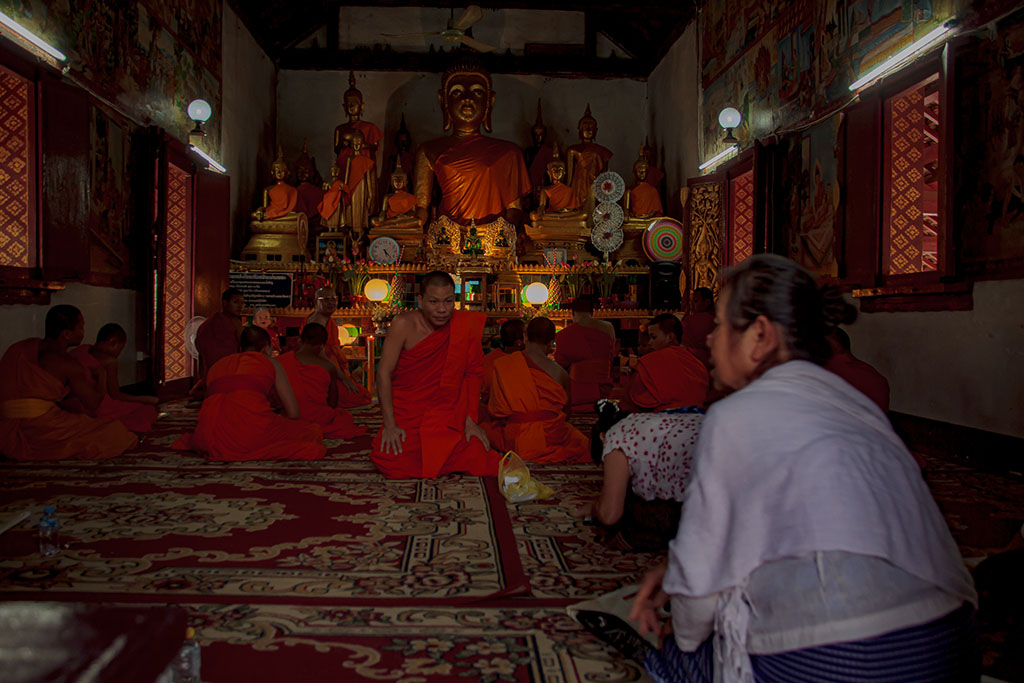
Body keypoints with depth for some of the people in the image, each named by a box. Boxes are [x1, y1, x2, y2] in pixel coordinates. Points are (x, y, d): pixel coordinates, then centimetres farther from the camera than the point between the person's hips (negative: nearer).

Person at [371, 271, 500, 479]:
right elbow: (384, 373, -10)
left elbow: (472, 374, 2)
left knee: (478, 461, -15)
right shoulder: (404, 325, -12)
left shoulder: (464, 325, -5)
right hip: (406, 413, -1)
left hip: (447, 417, 2)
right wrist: (390, 424, -14)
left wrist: (471, 420, -1)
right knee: (395, 467, -19)